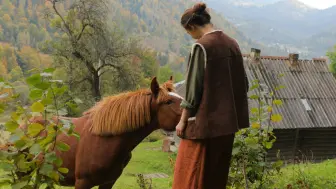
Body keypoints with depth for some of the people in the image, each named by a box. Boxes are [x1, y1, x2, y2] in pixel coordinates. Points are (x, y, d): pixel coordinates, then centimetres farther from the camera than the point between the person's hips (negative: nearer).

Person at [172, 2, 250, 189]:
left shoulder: (201, 46, -14)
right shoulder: (232, 44, 7)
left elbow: (193, 87, -14)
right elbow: (243, 83, 11)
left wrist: (183, 120, -7)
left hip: (204, 120, -7)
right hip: (227, 120, 7)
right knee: (217, 173, 16)